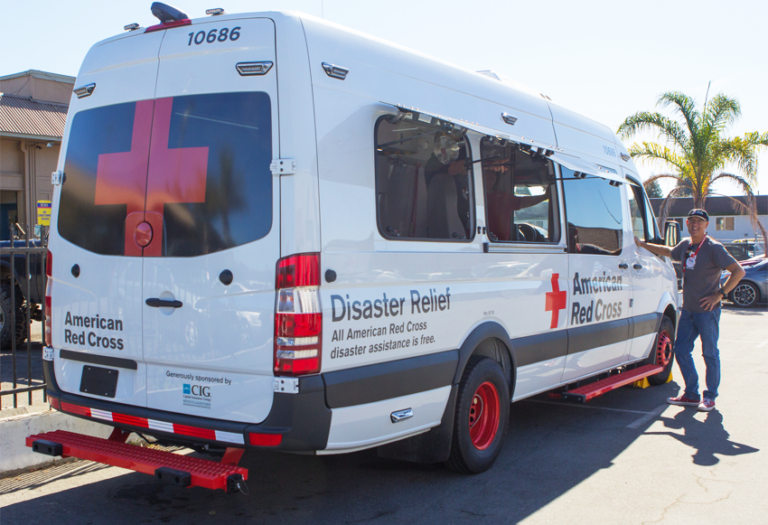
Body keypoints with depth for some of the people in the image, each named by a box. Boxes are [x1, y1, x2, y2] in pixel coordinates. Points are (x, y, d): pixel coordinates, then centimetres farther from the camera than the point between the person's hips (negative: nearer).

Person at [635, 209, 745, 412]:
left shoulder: (714, 248, -11)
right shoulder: (685, 245, 10)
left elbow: (738, 271, -14)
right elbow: (669, 252, 32)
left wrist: (720, 294, -17)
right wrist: (643, 244, 33)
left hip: (707, 310, -7)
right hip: (688, 309, 7)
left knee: (710, 353, 2)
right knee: (681, 350, 8)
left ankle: (710, 397, 14)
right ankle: (691, 394, 20)